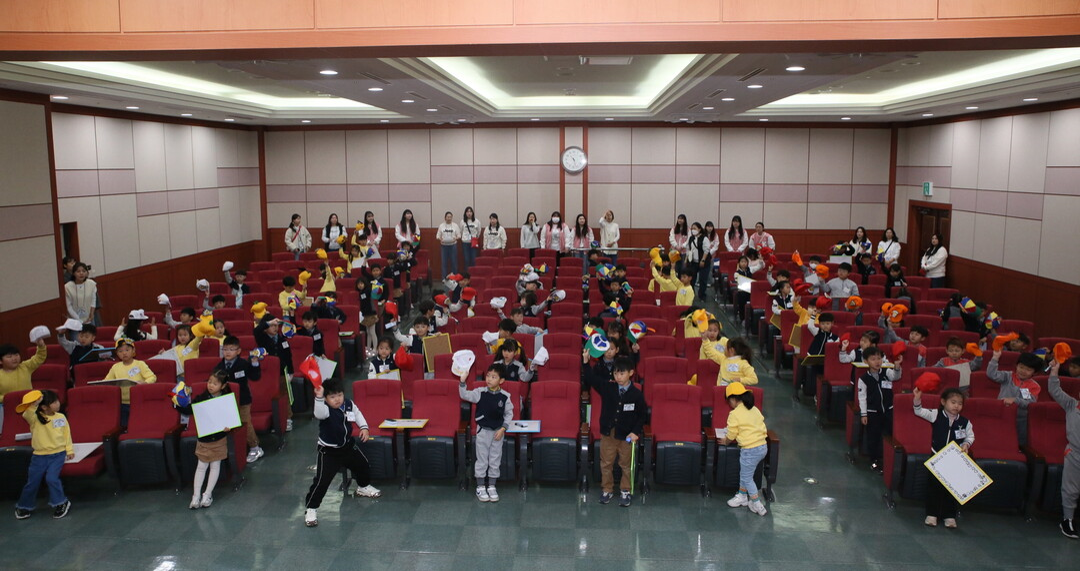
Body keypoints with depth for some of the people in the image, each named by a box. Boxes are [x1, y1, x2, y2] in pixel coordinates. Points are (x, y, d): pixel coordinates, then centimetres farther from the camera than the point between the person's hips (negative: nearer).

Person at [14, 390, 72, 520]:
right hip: (39, 455, 1)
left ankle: (61, 503, 2)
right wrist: (34, 404, -40)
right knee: (32, 481, 8)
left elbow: (67, 434, 6)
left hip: (58, 454, -1)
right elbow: (26, 415, -30)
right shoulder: (35, 419, -7)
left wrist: (69, 450, 5)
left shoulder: (61, 417, 0)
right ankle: (24, 506, 31)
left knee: (51, 478, -17)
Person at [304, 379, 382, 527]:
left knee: (362, 464, 25)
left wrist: (364, 427, 0)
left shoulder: (349, 404, -9)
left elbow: (357, 413, 12)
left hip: (348, 445, 7)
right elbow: (319, 413, -53)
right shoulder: (325, 409, -27)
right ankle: (310, 508, 4)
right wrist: (319, 397, -69)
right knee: (321, 480, -12)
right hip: (329, 451, -7)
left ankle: (363, 487, 54)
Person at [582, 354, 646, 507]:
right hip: (608, 433, 2)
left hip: (626, 436, -2)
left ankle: (625, 491, 28)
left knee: (626, 465, 12)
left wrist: (635, 432, -15)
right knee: (606, 463, 13)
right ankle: (607, 489, 29)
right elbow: (591, 378, -7)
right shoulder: (607, 387, -4)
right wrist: (585, 361, -21)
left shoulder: (637, 394, -9)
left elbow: (641, 416, -3)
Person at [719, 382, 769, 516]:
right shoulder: (755, 409, 9)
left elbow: (731, 436, -5)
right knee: (744, 473, 22)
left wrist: (725, 442, 17)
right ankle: (742, 496, 33)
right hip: (763, 446, 8)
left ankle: (757, 505, 10)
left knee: (747, 477, 7)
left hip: (750, 450, -8)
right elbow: (763, 428, 14)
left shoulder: (734, 414, -12)